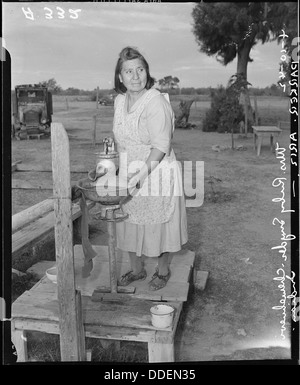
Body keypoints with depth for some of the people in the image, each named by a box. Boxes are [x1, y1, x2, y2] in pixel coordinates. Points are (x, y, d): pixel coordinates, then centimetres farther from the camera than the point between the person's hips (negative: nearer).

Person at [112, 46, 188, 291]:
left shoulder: (156, 102, -18)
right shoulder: (120, 101, 6)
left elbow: (161, 145, -23)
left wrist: (144, 171, -31)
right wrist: (116, 167, 12)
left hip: (157, 172, -7)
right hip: (129, 174, 7)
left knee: (158, 224, 7)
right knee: (129, 223, 14)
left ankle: (163, 270, 31)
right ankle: (137, 269, 35)